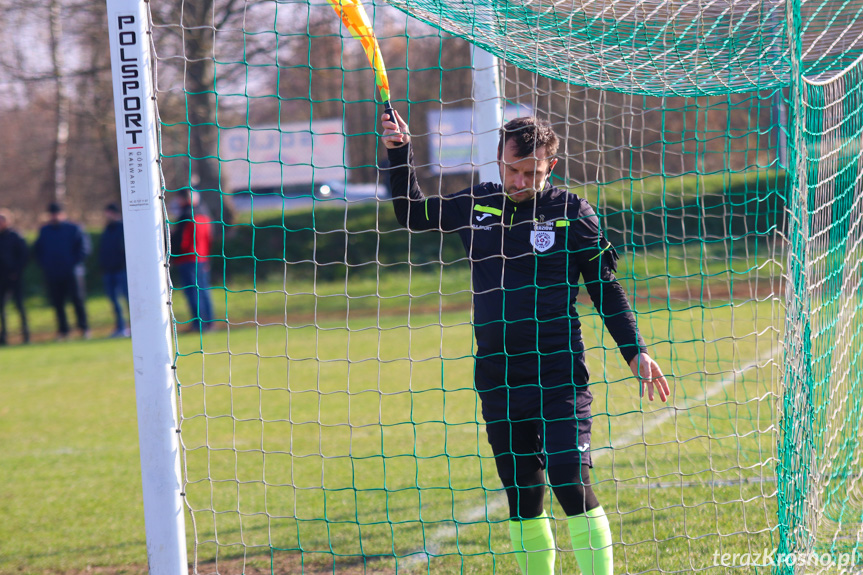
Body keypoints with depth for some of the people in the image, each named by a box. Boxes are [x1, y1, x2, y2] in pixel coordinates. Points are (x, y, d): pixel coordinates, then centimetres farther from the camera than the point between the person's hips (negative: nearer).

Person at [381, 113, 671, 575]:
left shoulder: (572, 213, -2)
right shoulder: (475, 206, 7)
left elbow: (606, 288, 5)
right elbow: (411, 214, 22)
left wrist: (634, 351, -1)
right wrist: (400, 152, 10)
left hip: (558, 375, -4)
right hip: (496, 376, 4)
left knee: (572, 485, -15)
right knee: (521, 498, 9)